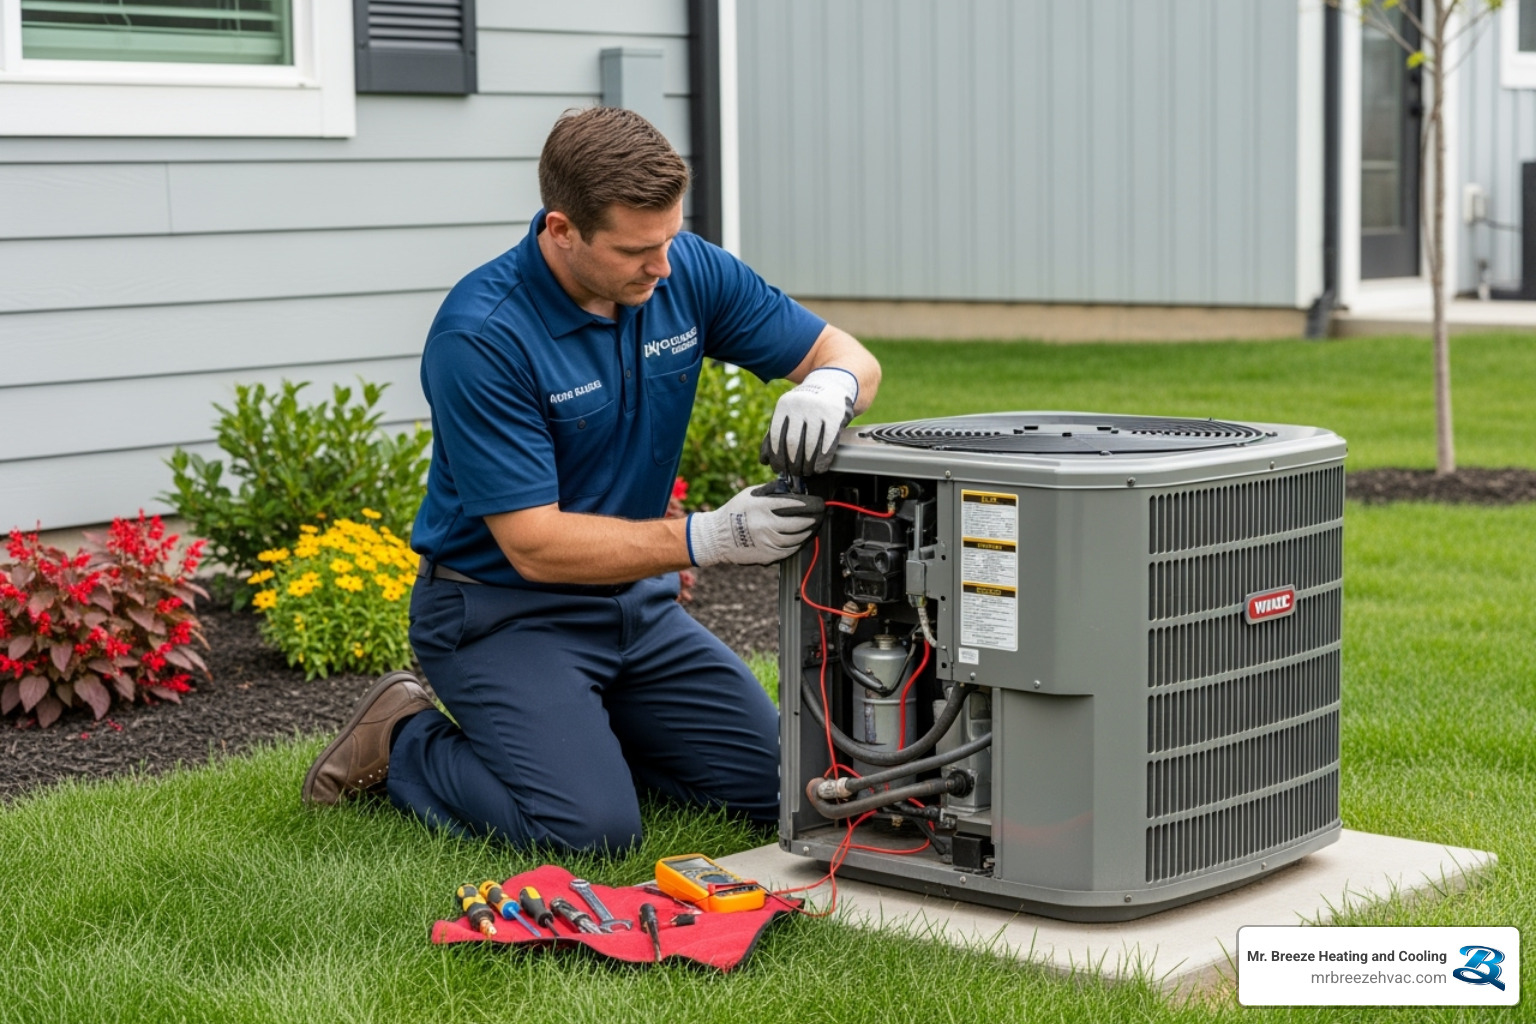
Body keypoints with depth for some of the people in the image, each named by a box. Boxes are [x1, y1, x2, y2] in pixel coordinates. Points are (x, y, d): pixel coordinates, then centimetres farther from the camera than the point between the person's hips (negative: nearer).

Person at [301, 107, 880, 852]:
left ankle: (580, 726, 19)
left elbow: (852, 356, -1)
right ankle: (402, 743, 3)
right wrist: (708, 539, -33)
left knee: (775, 787, -2)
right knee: (592, 825, -24)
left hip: (634, 596, 6)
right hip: (502, 605, -6)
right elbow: (535, 545, -25)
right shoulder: (479, 336, -26)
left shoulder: (689, 270, -8)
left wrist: (829, 386, -27)